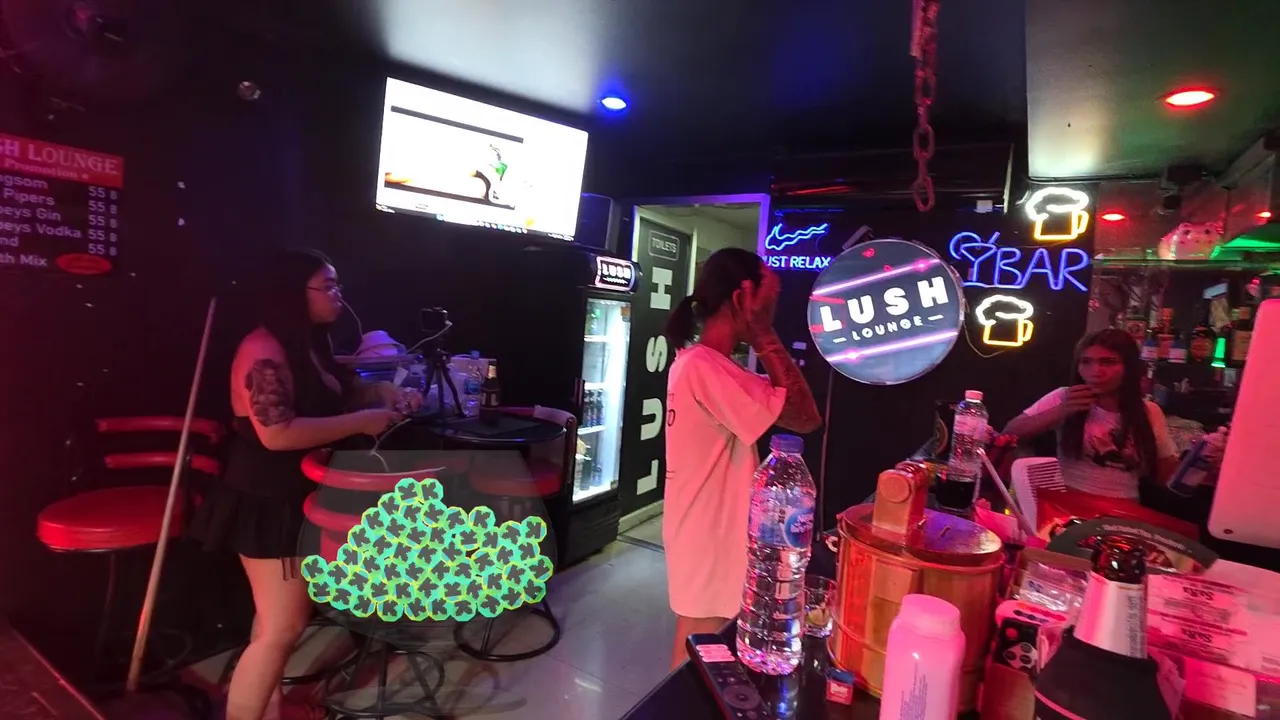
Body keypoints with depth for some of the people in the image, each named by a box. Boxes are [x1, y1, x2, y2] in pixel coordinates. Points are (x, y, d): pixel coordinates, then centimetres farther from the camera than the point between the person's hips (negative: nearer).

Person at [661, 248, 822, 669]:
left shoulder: (697, 360, 5)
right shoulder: (706, 367, -26)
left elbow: (775, 401, 6)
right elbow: (805, 417, -27)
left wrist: (760, 338, -3)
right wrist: (764, 333, -23)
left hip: (707, 530, 10)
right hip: (709, 539, -10)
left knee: (700, 651, 25)